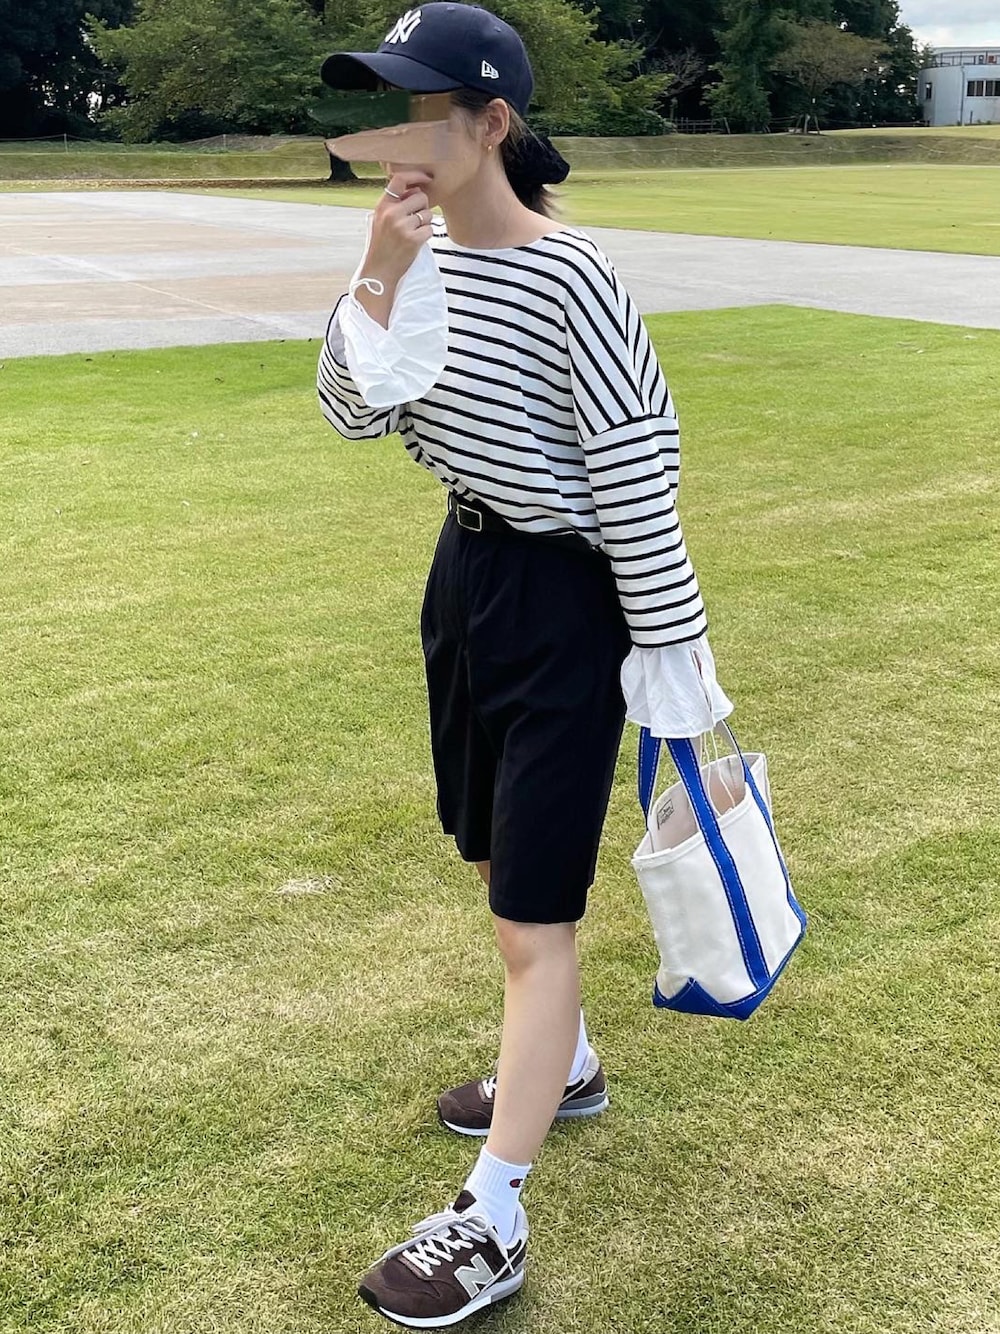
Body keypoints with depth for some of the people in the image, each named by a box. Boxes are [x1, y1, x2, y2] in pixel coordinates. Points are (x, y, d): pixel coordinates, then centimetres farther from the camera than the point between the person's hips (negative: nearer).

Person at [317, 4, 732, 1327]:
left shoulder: (570, 278, -20)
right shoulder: (428, 255, 3)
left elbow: (639, 475, -18)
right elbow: (352, 412, 2)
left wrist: (674, 658, -14)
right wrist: (379, 279, -12)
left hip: (561, 601, -8)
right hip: (467, 571, 9)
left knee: (534, 915, -2)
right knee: (502, 862, 23)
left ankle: (491, 1221, 9)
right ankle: (563, 1068, 47)